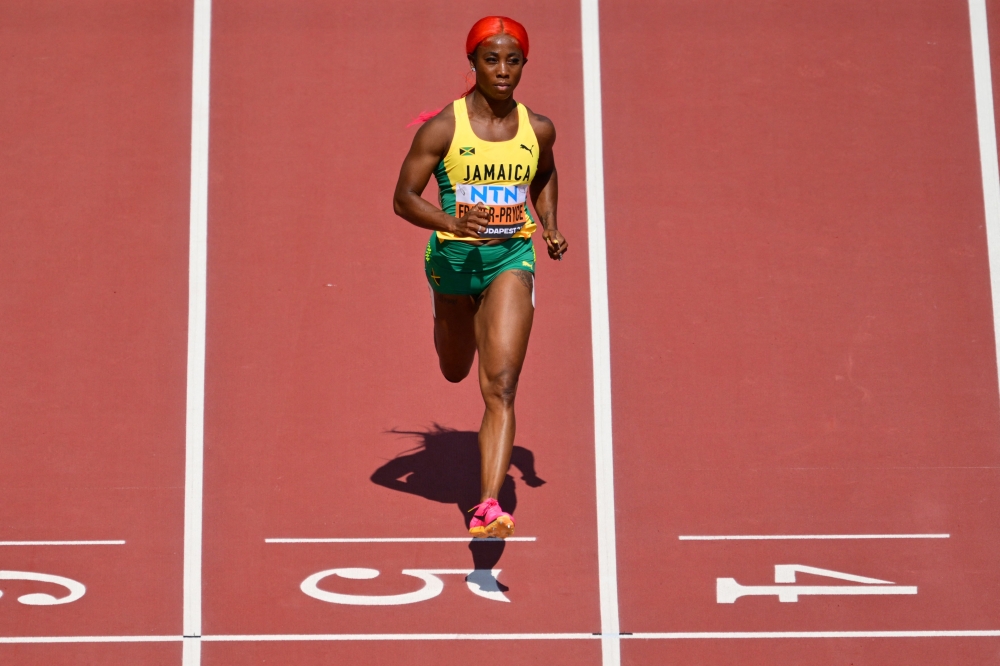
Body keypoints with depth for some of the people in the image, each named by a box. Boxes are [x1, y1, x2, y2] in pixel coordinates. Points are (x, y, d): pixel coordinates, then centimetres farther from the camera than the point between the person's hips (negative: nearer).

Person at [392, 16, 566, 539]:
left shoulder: (538, 130, -1)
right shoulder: (443, 128, -11)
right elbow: (403, 198, -11)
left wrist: (551, 227, 5)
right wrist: (450, 221, -29)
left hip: (512, 258, 0)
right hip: (454, 256, 0)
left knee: (501, 387, -15)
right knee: (454, 371, 24)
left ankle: (488, 507, -22)